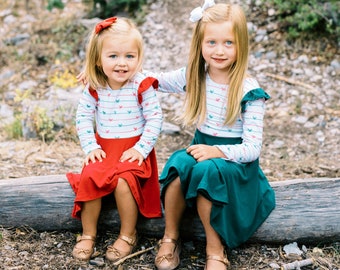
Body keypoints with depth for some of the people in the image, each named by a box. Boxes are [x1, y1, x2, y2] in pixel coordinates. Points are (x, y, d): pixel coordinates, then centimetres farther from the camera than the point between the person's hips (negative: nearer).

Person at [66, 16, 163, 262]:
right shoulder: (94, 88, -3)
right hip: (104, 148, 4)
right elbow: (83, 117, 2)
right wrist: (90, 147, -7)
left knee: (123, 181, -28)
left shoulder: (142, 86, -12)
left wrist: (141, 149, -16)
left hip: (133, 149, -3)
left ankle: (128, 235, -4)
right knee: (88, 179, -18)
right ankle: (88, 234, 3)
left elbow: (155, 119, -11)